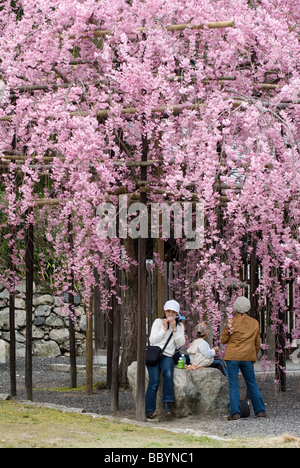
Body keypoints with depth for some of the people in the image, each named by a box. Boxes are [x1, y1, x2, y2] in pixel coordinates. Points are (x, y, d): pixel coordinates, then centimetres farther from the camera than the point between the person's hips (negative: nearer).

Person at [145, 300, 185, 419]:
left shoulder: (179, 326, 17)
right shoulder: (158, 322, 9)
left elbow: (181, 343, 4)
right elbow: (152, 340, -2)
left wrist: (174, 329, -4)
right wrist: (164, 329, -6)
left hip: (168, 356, 1)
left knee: (168, 374, -32)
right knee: (154, 380, -20)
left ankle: (167, 403, -27)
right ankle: (149, 410, -21)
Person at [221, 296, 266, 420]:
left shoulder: (231, 323, -6)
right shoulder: (255, 323, 4)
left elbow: (223, 340, 1)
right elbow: (257, 343, 11)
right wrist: (254, 357, 23)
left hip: (232, 356, -3)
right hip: (248, 357, 3)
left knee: (233, 385, 0)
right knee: (252, 384, 13)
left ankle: (235, 413, -7)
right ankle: (260, 411, 11)